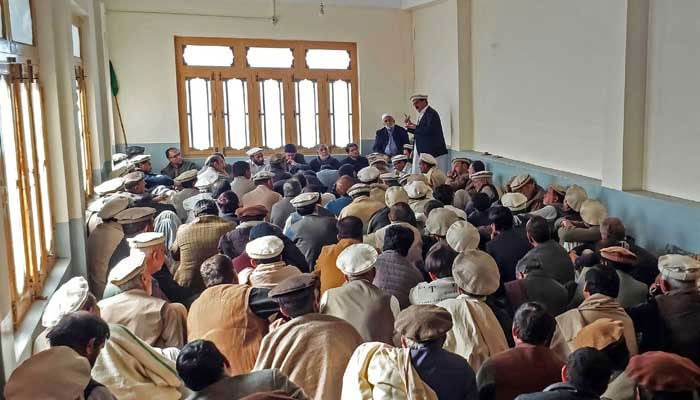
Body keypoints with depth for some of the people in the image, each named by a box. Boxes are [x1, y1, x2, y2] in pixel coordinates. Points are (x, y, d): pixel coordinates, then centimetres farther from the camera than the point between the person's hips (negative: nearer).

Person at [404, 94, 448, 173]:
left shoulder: (431, 113, -11)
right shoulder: (422, 114, 17)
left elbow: (430, 130, -24)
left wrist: (415, 127, -15)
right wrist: (410, 126, 9)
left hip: (432, 151, -9)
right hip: (422, 151, 9)